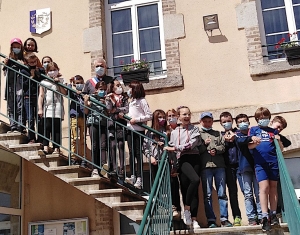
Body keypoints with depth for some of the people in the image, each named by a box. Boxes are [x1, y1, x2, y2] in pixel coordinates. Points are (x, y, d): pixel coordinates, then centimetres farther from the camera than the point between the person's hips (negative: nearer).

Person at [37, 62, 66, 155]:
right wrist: (40, 109, 1)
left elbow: (64, 93, 1)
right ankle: (45, 148, -11)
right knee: (47, 127, -7)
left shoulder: (60, 81, 13)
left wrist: (59, 83, -4)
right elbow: (41, 96, 8)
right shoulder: (44, 82, 12)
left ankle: (56, 148, 0)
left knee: (56, 128, -2)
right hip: (47, 107, 1)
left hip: (57, 107, 0)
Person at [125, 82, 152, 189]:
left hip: (139, 130, -7)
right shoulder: (132, 101, 17)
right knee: (131, 153, 6)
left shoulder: (142, 101, -8)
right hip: (130, 129, 8)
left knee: (138, 153, -5)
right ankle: (132, 176, 10)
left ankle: (139, 178, -1)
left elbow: (149, 116, -13)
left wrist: (136, 119, -16)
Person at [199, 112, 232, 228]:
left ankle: (224, 219, 5)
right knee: (207, 195, -2)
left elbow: (223, 146, 8)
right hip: (205, 166, -2)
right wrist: (204, 144, -9)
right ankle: (211, 220, 0)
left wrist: (216, 150, -9)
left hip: (219, 166, 2)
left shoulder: (218, 133, 22)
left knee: (222, 193, 1)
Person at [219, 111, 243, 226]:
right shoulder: (220, 135, 15)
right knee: (232, 192, 2)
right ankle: (237, 217, 6)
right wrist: (225, 140, -8)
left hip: (240, 164, -1)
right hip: (228, 166, 1)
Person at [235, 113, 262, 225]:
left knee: (259, 192, -1)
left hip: (256, 165, 1)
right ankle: (251, 217, 1)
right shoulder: (237, 134, 8)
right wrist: (251, 138, -33)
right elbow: (241, 140, -15)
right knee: (248, 193, -1)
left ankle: (261, 216, 2)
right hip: (245, 166, -1)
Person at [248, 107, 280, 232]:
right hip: (260, 162, -2)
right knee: (264, 187, -11)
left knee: (273, 187, 6)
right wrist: (255, 143, -18)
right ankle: (265, 217, -11)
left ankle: (273, 214, 13)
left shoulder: (273, 131, 16)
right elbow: (249, 146, 4)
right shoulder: (253, 129, 12)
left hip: (273, 161, 2)